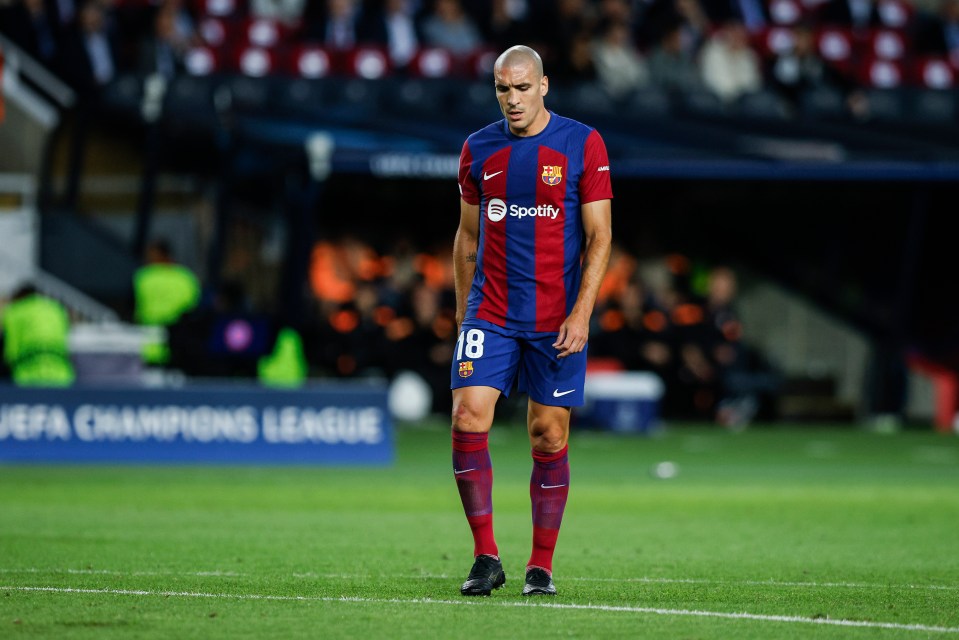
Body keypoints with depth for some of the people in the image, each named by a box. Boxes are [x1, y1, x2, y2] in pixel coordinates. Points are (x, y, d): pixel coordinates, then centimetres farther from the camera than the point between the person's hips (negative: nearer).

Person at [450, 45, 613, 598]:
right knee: (468, 418, -13)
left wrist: (581, 313, -12)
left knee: (549, 435, 1)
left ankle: (541, 566, 12)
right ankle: (487, 557, -5)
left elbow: (599, 237, -3)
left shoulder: (582, 144, -3)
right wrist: (464, 307, 12)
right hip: (490, 315, 2)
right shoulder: (478, 149, 7)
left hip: (556, 319, -2)